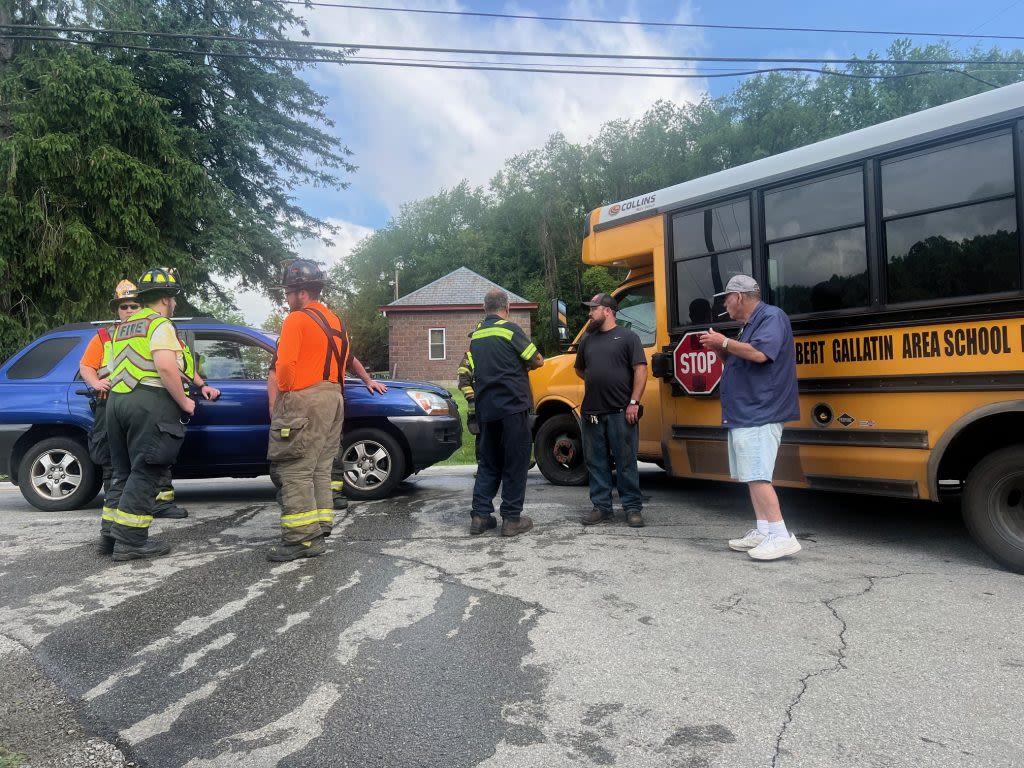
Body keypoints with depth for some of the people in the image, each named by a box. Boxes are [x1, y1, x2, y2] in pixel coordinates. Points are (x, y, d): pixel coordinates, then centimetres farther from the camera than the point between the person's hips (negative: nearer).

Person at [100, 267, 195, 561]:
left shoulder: (124, 326, 22)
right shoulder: (159, 324, -6)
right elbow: (166, 366, -21)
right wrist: (184, 402, -13)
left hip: (117, 400, 9)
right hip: (149, 401, -9)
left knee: (124, 471, 15)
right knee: (144, 473, -6)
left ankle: (110, 534, 16)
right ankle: (130, 541, -7)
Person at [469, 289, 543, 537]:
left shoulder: (476, 335, 10)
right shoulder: (509, 329, -9)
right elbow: (537, 361, -5)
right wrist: (526, 365, 16)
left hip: (485, 409, 6)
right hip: (512, 406, -6)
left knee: (488, 463, 15)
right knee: (515, 463, 2)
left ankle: (480, 516, 13)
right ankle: (512, 519, 5)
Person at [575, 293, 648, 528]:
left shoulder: (628, 337, -1)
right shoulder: (587, 340, 14)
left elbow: (640, 370, -8)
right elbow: (579, 369, 27)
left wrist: (634, 402, -14)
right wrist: (597, 384, 12)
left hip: (621, 412, -5)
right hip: (592, 412, 5)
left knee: (626, 462, 1)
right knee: (596, 462, 9)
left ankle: (633, 508, 10)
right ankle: (601, 507, 18)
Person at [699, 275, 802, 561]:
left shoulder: (771, 316, -10)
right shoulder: (748, 325, 20)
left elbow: (759, 353, -26)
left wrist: (724, 342, -15)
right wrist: (721, 350, 9)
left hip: (759, 415, -10)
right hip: (744, 415, 10)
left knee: (757, 477, -14)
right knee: (752, 476, 11)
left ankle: (782, 536, -11)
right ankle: (763, 532, 16)